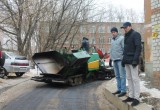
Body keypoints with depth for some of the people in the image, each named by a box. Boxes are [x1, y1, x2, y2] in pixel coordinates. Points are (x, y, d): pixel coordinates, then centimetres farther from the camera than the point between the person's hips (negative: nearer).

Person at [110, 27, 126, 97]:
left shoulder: (121, 38, -4)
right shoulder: (112, 40, 18)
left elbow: (124, 49, -11)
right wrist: (111, 58, 15)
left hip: (120, 59, -7)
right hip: (114, 60, 7)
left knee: (122, 76, -6)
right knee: (117, 76, 9)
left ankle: (123, 90, -3)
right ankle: (119, 89, 15)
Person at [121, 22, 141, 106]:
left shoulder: (135, 34, -7)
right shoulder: (126, 36, 18)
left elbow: (138, 48, -15)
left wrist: (135, 60, -22)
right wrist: (124, 59, 15)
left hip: (132, 61, -8)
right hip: (127, 61, 8)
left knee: (135, 79, -6)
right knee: (129, 78, 9)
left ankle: (136, 98, -2)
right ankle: (131, 96, 15)